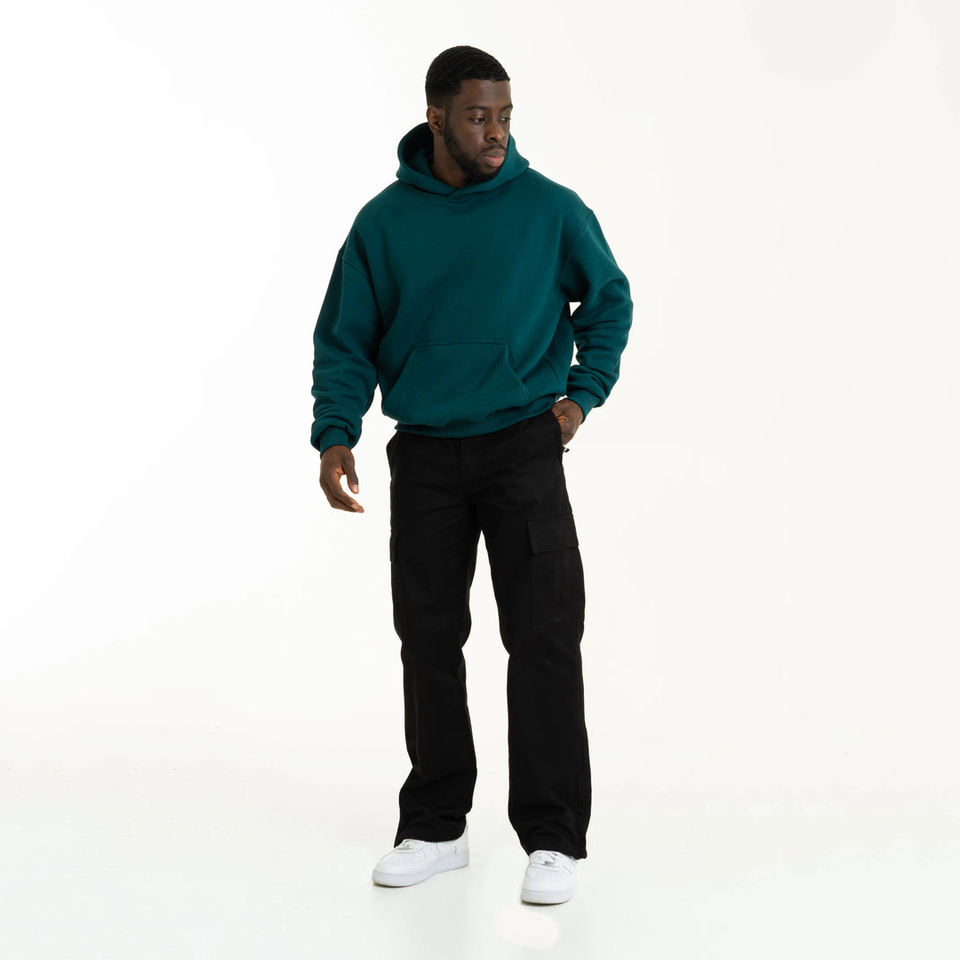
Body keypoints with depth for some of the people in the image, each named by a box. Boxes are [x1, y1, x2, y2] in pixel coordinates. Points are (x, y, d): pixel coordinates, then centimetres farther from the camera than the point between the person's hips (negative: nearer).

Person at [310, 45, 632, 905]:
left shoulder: (550, 208, -3)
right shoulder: (384, 222, 0)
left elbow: (610, 300, 9)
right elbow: (345, 340, 2)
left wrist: (583, 392, -2)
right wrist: (335, 434, -10)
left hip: (524, 448, -2)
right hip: (424, 456, 2)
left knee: (543, 640, -5)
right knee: (429, 640, 8)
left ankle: (554, 836, 5)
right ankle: (435, 827, 22)